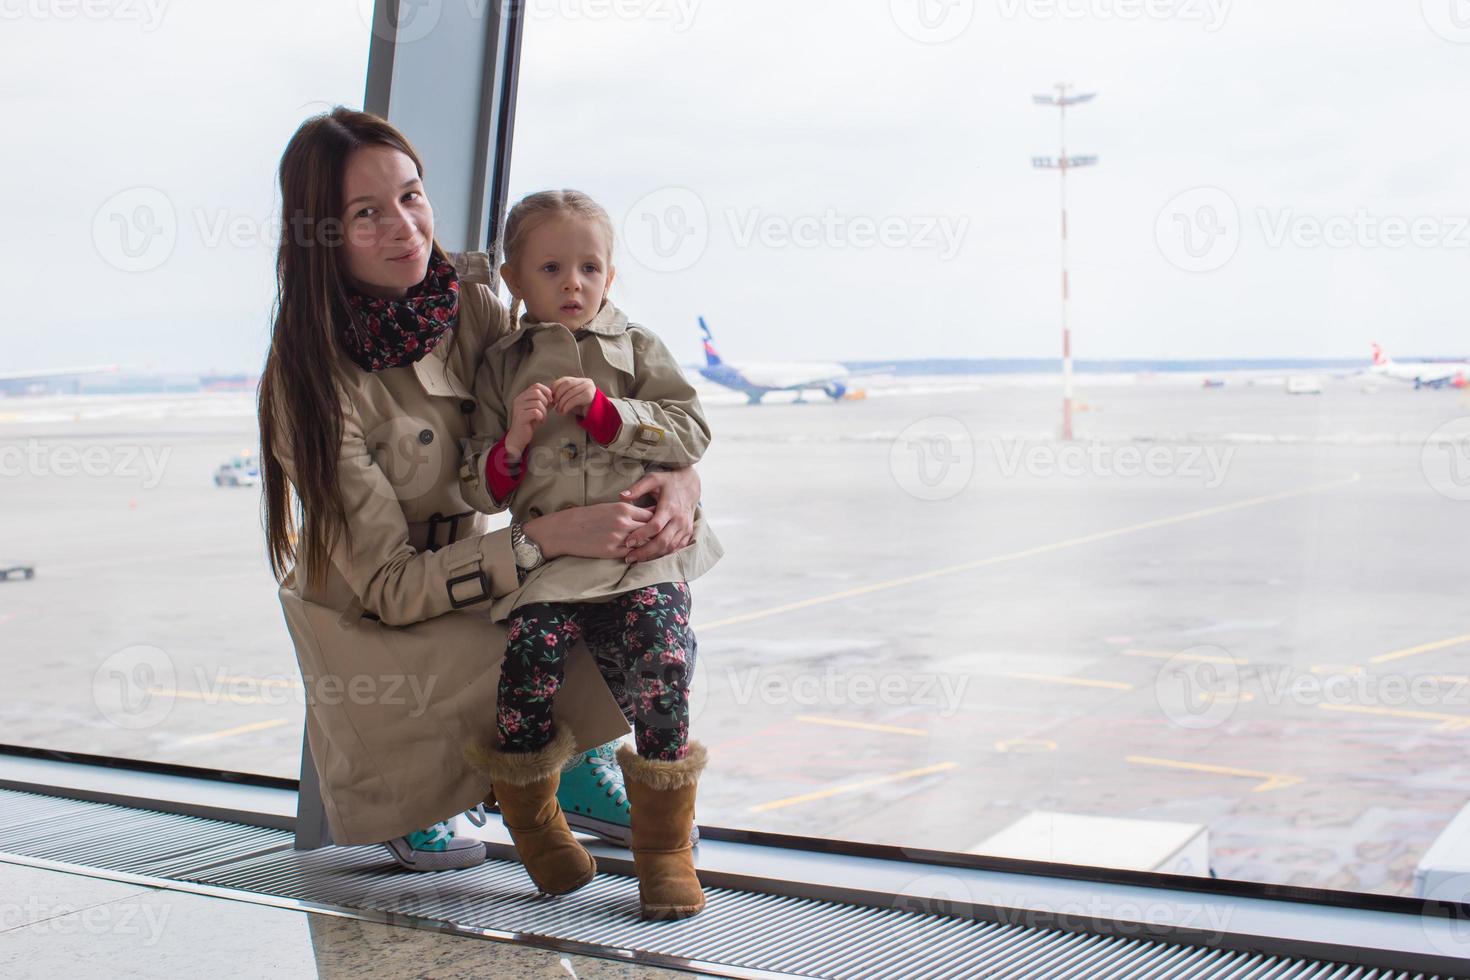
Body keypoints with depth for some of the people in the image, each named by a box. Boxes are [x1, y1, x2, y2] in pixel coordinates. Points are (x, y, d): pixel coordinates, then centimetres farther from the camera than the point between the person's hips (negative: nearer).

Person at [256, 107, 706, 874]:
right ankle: (409, 796, 2)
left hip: (461, 576, 5)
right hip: (368, 628, -5)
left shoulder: (465, 302, -8)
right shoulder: (310, 378, -23)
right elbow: (388, 585, -24)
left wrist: (680, 473, -23)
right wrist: (546, 537, -34)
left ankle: (577, 762, 10)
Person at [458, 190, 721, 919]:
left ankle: (664, 848, -3)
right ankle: (533, 825, 9)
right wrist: (513, 442, -7)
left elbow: (690, 433, 3)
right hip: (548, 554, 1)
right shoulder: (501, 366, 17)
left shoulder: (636, 347, 16)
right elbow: (483, 491, 14)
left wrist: (605, 410, -8)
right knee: (527, 667, -20)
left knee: (661, 670, -21)